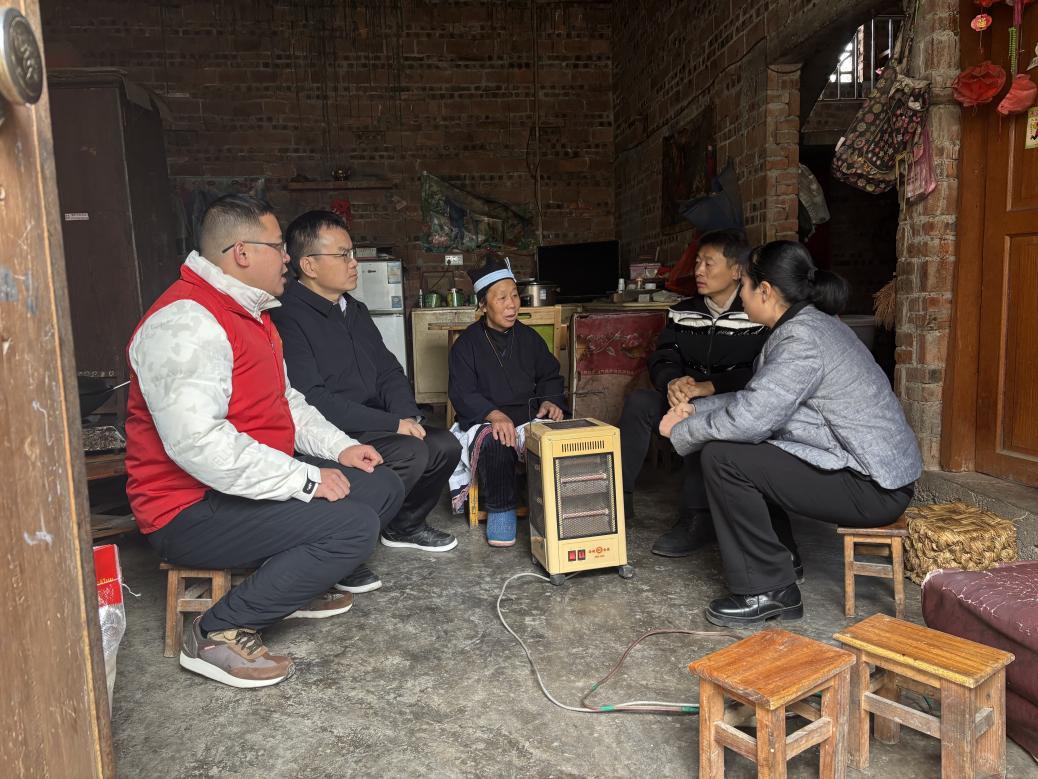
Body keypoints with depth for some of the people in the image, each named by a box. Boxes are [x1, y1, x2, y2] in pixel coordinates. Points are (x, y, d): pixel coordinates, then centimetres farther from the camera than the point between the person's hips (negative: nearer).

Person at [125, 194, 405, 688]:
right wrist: (305, 480, -25)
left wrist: (338, 447, 5)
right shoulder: (186, 322, -22)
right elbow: (196, 442, -32)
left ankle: (291, 582, 17)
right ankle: (219, 633, -10)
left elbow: (284, 400, 20)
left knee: (383, 487, 6)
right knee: (354, 526, -25)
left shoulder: (248, 311, 12)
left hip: (258, 478, 10)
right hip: (191, 510, -10)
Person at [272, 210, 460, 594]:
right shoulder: (288, 317, -17)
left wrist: (408, 415, -7)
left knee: (445, 446, -4)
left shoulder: (354, 310, 13)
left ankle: (405, 526, 20)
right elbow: (310, 401, -25)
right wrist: (393, 424, -23)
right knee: (410, 454, -27)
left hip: (373, 427, 9)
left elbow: (388, 370, 14)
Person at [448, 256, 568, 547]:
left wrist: (550, 401, -5)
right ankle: (499, 510, -14)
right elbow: (462, 394, -9)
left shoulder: (529, 337, 14)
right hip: (485, 420, -3)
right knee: (494, 443, -38)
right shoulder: (467, 342, 1)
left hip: (529, 417, 4)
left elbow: (550, 376, 20)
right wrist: (495, 415, -28)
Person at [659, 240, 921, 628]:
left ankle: (768, 590, -4)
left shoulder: (803, 338, -21)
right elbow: (757, 397, 16)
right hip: (870, 465, 10)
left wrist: (682, 431, -12)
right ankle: (776, 553, 21)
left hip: (871, 486, -10)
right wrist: (696, 408, 6)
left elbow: (750, 418, -28)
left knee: (722, 458, -16)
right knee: (742, 445, 14)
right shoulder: (808, 324, 10)